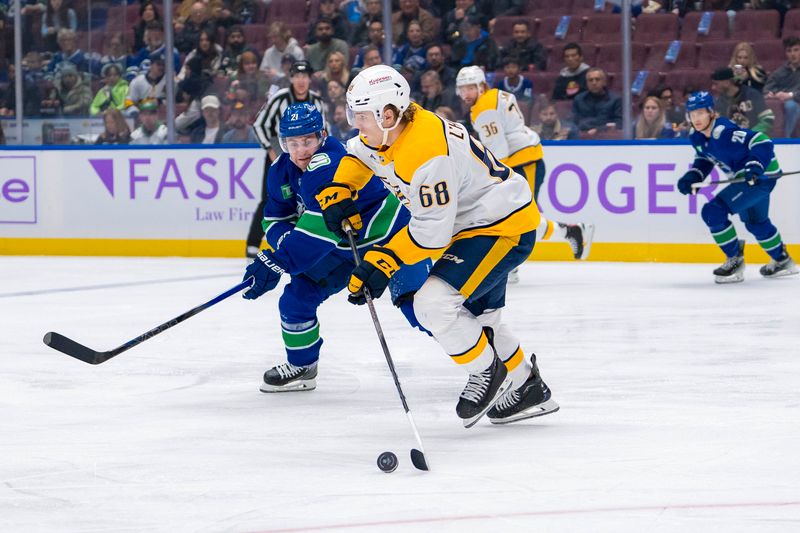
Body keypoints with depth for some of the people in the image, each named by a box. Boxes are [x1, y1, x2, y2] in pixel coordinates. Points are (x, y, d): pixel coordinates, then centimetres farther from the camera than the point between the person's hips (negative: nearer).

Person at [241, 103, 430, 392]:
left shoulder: (329, 165, -33)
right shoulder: (282, 171, -5)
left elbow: (320, 225, -41)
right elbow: (275, 218, 2)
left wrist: (277, 262, -43)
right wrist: (287, 243, -22)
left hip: (388, 234, -8)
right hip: (341, 246, 8)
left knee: (412, 299, -21)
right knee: (297, 296, 2)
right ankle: (301, 368, 24)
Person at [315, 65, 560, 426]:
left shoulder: (427, 152, -32)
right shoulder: (390, 130, -3)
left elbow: (433, 230, -30)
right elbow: (360, 153, 20)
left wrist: (383, 263, -26)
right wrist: (338, 191, 4)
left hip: (505, 226, -11)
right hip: (471, 222, 11)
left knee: (434, 302, -21)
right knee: (474, 315, 20)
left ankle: (488, 372, 1)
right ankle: (526, 388, 35)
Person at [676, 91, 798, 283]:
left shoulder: (724, 132, -30)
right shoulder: (697, 137, -2)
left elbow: (762, 142, -31)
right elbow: (704, 159, 16)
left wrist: (755, 167, -42)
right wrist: (692, 176, -1)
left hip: (762, 176, -10)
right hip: (744, 178, 10)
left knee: (713, 211, -19)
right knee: (754, 221, 30)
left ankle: (735, 261, -5)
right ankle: (782, 261, 52)